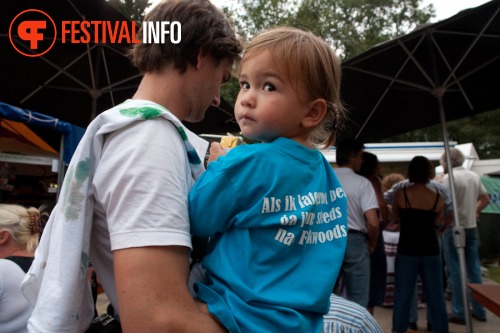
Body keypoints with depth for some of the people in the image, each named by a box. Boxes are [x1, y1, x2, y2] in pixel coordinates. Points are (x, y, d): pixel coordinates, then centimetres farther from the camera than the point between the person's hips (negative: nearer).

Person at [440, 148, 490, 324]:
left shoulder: (449, 177, -14)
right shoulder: (474, 176, 8)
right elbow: (485, 199, 16)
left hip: (454, 228, -7)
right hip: (472, 227, 7)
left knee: (456, 272, 0)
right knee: (474, 269, 13)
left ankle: (459, 313, 6)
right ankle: (479, 310, 21)